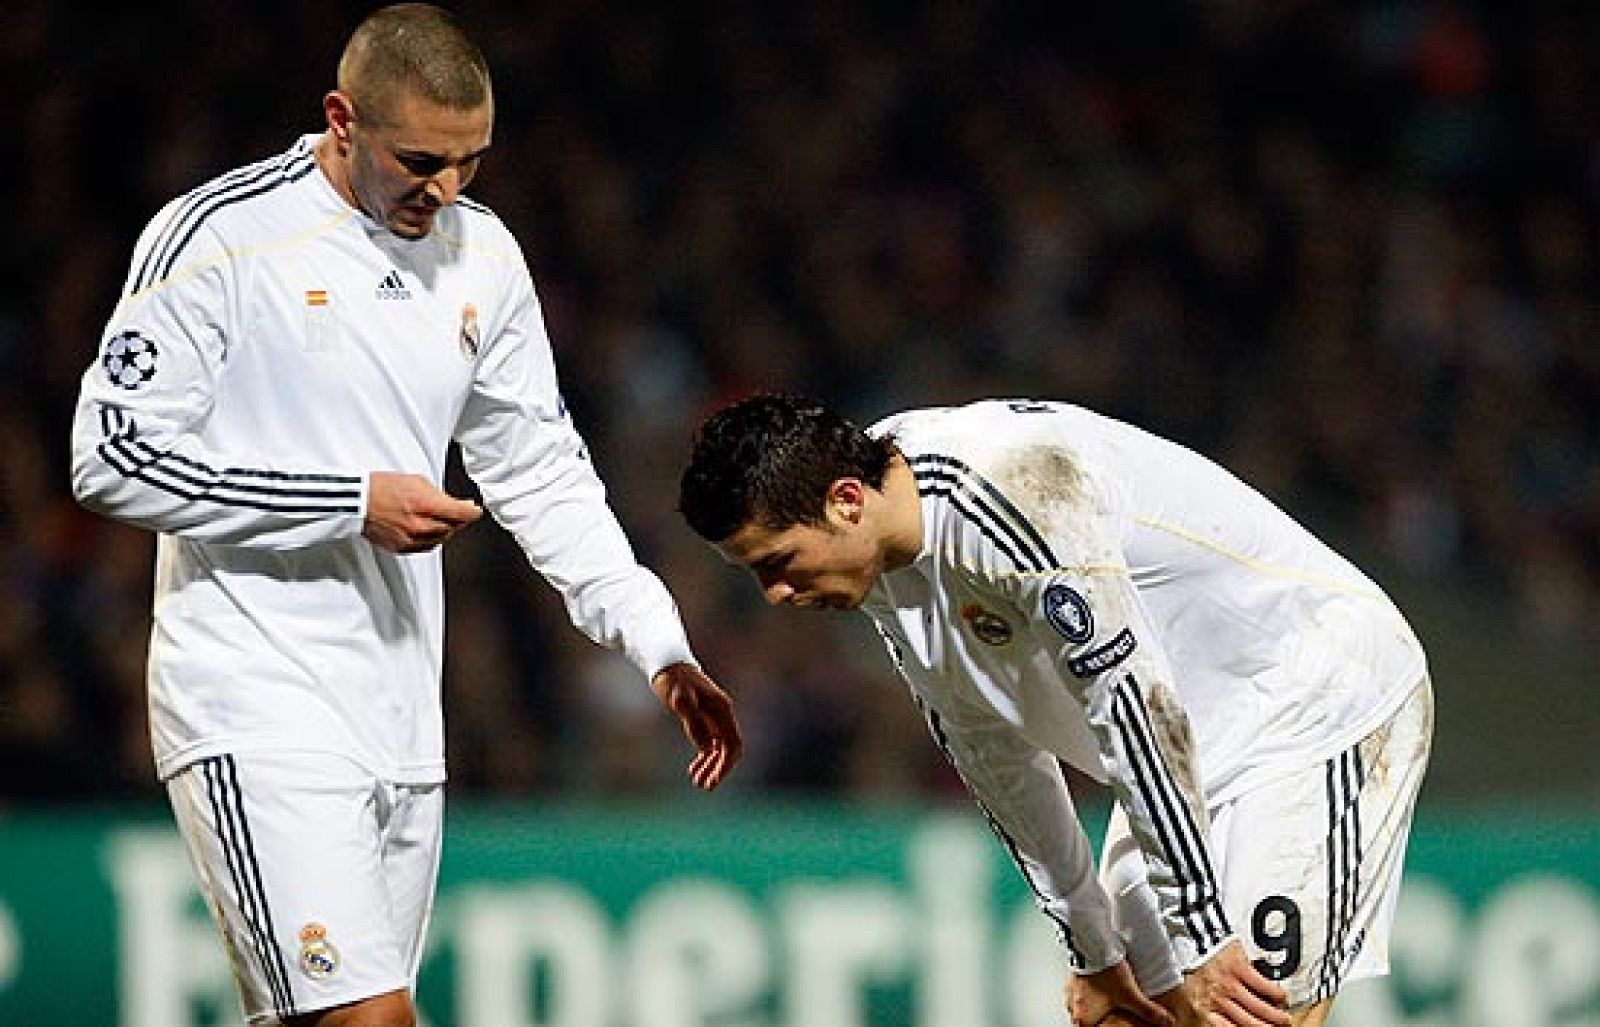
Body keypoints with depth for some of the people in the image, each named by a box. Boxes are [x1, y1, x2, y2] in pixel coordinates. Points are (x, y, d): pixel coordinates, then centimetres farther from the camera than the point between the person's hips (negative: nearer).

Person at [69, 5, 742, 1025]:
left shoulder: (483, 254, 10)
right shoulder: (217, 236, -11)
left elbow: (543, 472, 18)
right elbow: (114, 454, -12)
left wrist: (660, 646, 7)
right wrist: (353, 506, -15)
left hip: (401, 721, 7)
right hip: (259, 710, -7)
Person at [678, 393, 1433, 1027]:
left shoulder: (1009, 487, -30)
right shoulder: (883, 568, -1)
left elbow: (1135, 708, -30)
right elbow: (997, 754, 9)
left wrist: (1198, 940, -26)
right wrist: (1093, 948, 10)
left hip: (1325, 702, -9)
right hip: (1207, 739, 9)